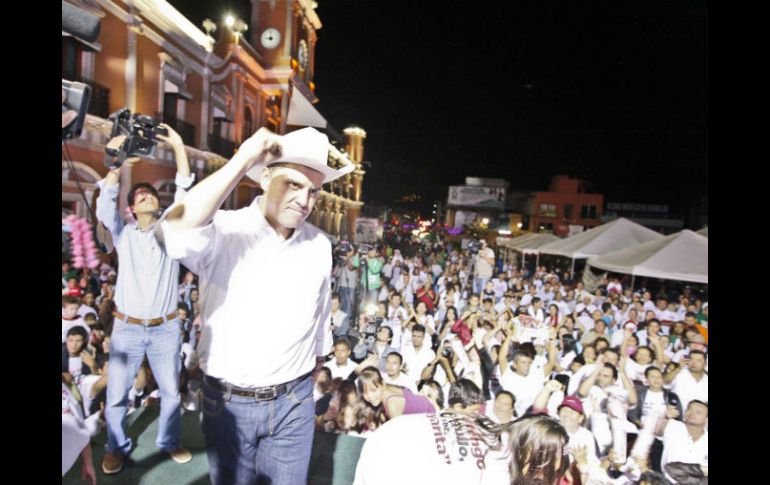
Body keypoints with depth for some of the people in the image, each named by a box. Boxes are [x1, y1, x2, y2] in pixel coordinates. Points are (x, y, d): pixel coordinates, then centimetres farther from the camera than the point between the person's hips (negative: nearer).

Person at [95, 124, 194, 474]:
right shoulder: (123, 233, 6)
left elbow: (185, 194, -8)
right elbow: (104, 208, -13)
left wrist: (179, 148, -13)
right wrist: (117, 164, -20)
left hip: (166, 328, 0)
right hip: (126, 327, 1)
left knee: (171, 391, 9)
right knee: (116, 395, 9)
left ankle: (169, 441, 30)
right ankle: (117, 447, 32)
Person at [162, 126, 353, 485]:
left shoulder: (320, 244, -3)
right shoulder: (224, 231, -16)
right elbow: (176, 233, -39)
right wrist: (242, 161, -37)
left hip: (295, 401, 3)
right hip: (228, 401, -2)